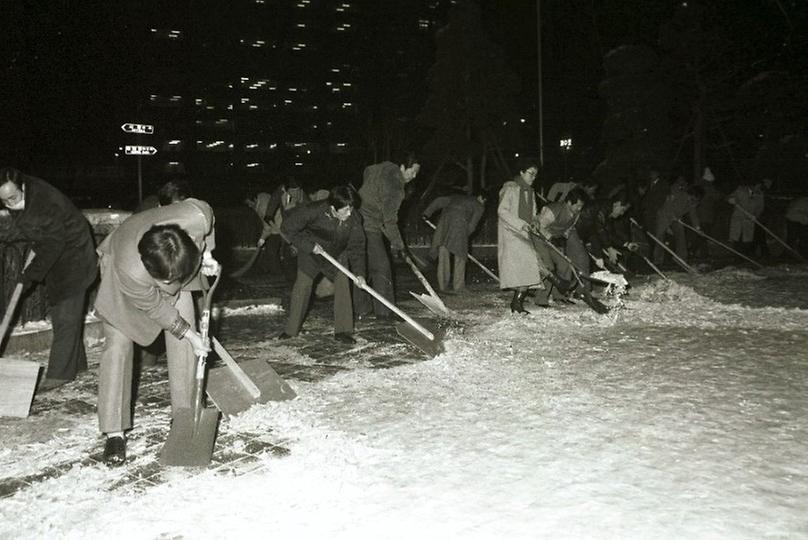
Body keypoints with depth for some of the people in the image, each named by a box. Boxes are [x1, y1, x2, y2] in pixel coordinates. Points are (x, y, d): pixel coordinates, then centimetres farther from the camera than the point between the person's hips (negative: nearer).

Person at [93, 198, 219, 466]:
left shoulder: (196, 216, -42)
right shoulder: (130, 271, -44)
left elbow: (205, 211, -14)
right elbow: (155, 307, -24)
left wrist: (207, 254, -17)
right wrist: (189, 335, -14)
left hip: (176, 263, 4)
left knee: (184, 338, -4)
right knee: (118, 344, -11)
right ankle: (114, 432, -3)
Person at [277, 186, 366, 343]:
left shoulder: (354, 220, -23)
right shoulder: (314, 211, -32)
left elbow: (356, 247, -15)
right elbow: (288, 228, -24)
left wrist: (359, 273, -25)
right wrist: (309, 245, -27)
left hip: (336, 256, 2)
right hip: (310, 254, -2)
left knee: (342, 283, -12)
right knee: (302, 286, -2)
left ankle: (342, 331, -4)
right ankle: (291, 329, 14)